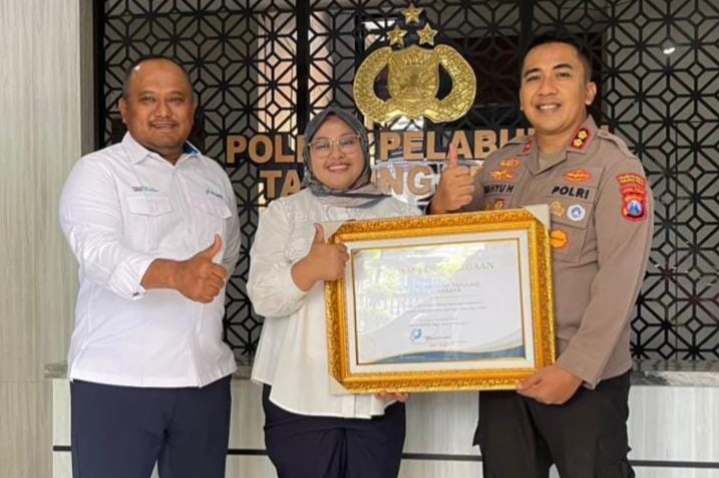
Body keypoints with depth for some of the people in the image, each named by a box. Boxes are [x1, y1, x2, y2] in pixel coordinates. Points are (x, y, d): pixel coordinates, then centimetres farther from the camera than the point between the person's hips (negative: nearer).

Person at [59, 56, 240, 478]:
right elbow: (98, 252, -22)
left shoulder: (215, 176, 13)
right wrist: (176, 274, -39)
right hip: (117, 380, -5)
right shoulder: (98, 171, -4)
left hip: (205, 378, 5)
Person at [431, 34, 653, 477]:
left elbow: (621, 277, -18)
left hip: (587, 378, -5)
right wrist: (443, 207, -7)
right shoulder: (500, 164, 6)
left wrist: (577, 368, -23)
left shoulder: (614, 166, -11)